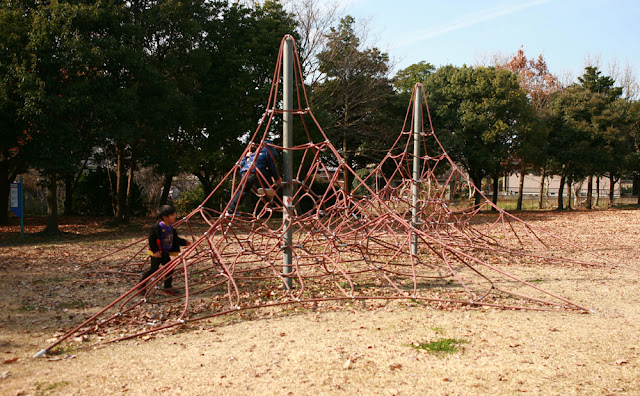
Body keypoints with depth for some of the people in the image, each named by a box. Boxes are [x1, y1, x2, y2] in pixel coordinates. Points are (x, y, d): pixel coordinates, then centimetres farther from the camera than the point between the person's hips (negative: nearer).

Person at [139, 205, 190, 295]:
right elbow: (151, 239, -17)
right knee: (154, 269, -1)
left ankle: (168, 287, 14)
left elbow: (175, 239, 19)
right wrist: (155, 250, -22)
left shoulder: (171, 228, 8)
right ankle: (140, 284, 16)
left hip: (165, 253, 8)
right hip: (157, 253, -8)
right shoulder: (157, 227, -18)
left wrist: (184, 242, 11)